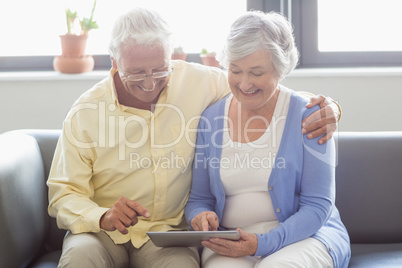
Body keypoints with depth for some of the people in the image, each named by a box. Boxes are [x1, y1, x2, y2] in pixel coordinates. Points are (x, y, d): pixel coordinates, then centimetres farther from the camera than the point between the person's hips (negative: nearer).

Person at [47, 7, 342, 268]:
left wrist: (324, 107, -11)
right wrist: (104, 217, -28)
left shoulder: (195, 81, -4)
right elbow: (64, 195, -6)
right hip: (101, 230, 0)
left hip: (167, 230, 1)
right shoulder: (86, 113, -9)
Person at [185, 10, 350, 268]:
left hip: (304, 235, -1)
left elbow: (317, 206, -8)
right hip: (229, 243, 2)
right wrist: (201, 216, -11)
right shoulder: (211, 119, 7)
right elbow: (199, 198, 14)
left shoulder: (308, 116, -4)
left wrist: (262, 244, -21)